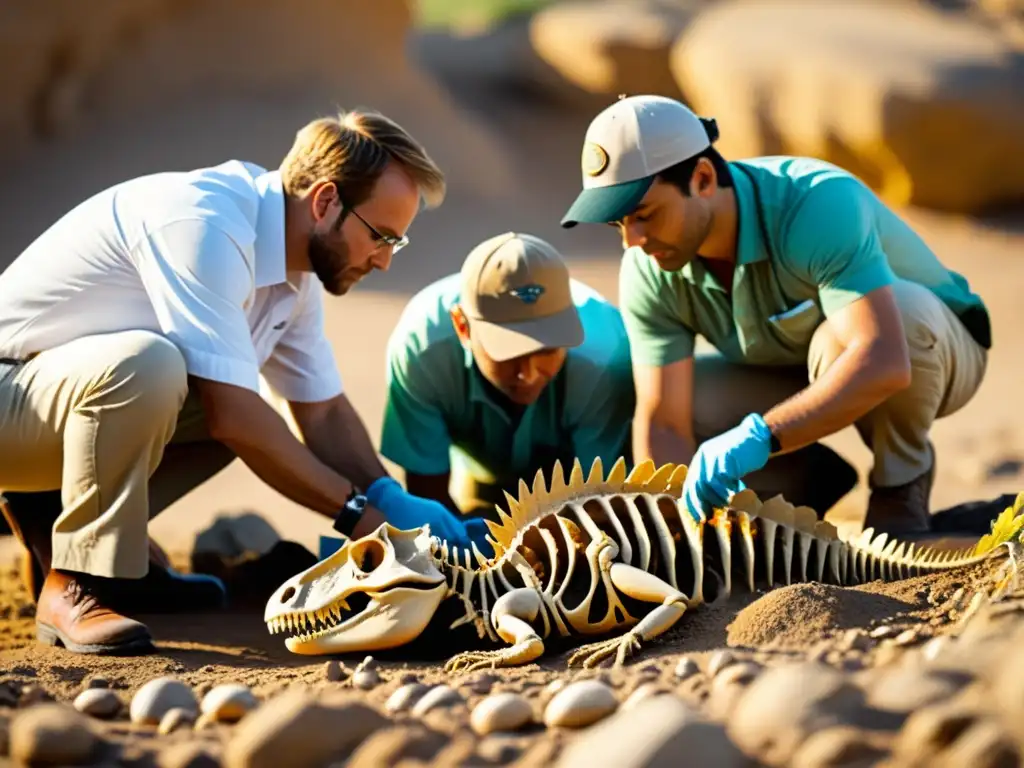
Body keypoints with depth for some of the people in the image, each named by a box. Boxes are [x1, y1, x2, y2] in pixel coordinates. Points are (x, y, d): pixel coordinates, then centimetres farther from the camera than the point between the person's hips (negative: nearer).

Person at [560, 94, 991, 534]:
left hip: (928, 351, -5)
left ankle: (901, 485, -13)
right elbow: (662, 424, -20)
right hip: (797, 370, 6)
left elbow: (883, 364, -50)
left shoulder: (818, 205, -38)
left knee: (839, 334, -39)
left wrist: (759, 436, -59)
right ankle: (812, 479, 6)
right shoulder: (648, 272, -20)